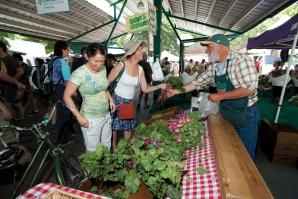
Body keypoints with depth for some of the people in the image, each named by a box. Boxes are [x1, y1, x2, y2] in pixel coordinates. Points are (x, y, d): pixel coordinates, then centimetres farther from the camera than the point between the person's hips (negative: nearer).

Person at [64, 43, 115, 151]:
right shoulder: (79, 73, -18)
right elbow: (67, 96, -11)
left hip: (106, 115, 6)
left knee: (107, 146, 20)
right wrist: (79, 117, -15)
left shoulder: (103, 69, 0)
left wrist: (110, 99, 3)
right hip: (91, 119, -6)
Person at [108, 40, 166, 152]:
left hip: (129, 103, 5)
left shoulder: (140, 69, -2)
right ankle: (114, 150, 33)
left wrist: (159, 86, -16)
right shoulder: (121, 66, -19)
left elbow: (145, 89, -3)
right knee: (114, 127, 10)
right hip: (117, 101, -5)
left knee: (128, 127, 14)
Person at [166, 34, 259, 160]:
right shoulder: (213, 66, 2)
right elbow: (198, 82, 6)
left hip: (245, 113, -7)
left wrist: (220, 96, -23)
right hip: (226, 113, 7)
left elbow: (249, 89, -27)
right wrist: (176, 91, 1)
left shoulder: (240, 60, -20)